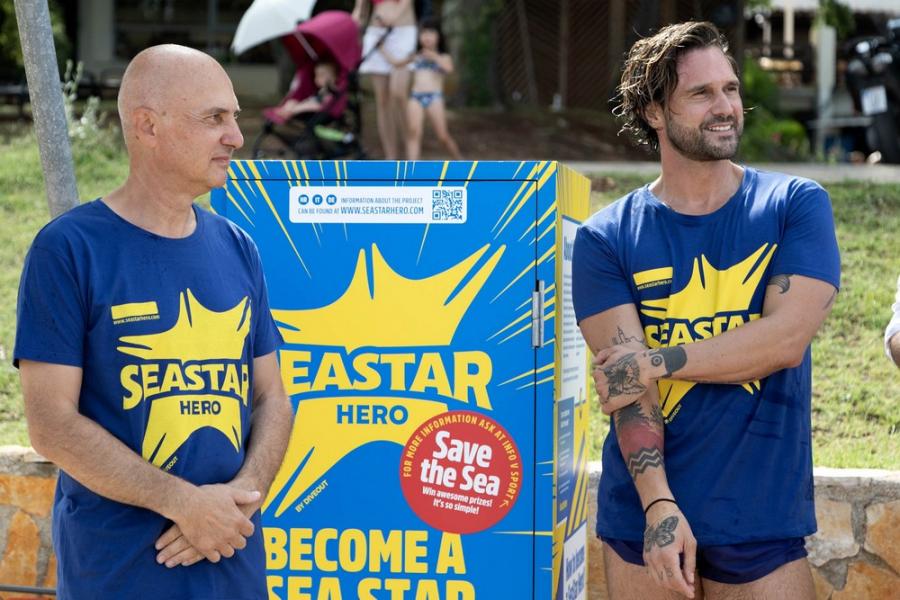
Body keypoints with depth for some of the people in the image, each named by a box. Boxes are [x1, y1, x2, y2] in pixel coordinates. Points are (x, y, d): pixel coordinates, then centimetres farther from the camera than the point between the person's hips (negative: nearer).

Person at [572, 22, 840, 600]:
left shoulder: (797, 206, 1)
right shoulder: (606, 238, 0)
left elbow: (787, 339, -11)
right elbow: (623, 378, -9)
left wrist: (656, 362, -10)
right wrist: (659, 504, -20)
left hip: (764, 517, 0)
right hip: (643, 515, 0)